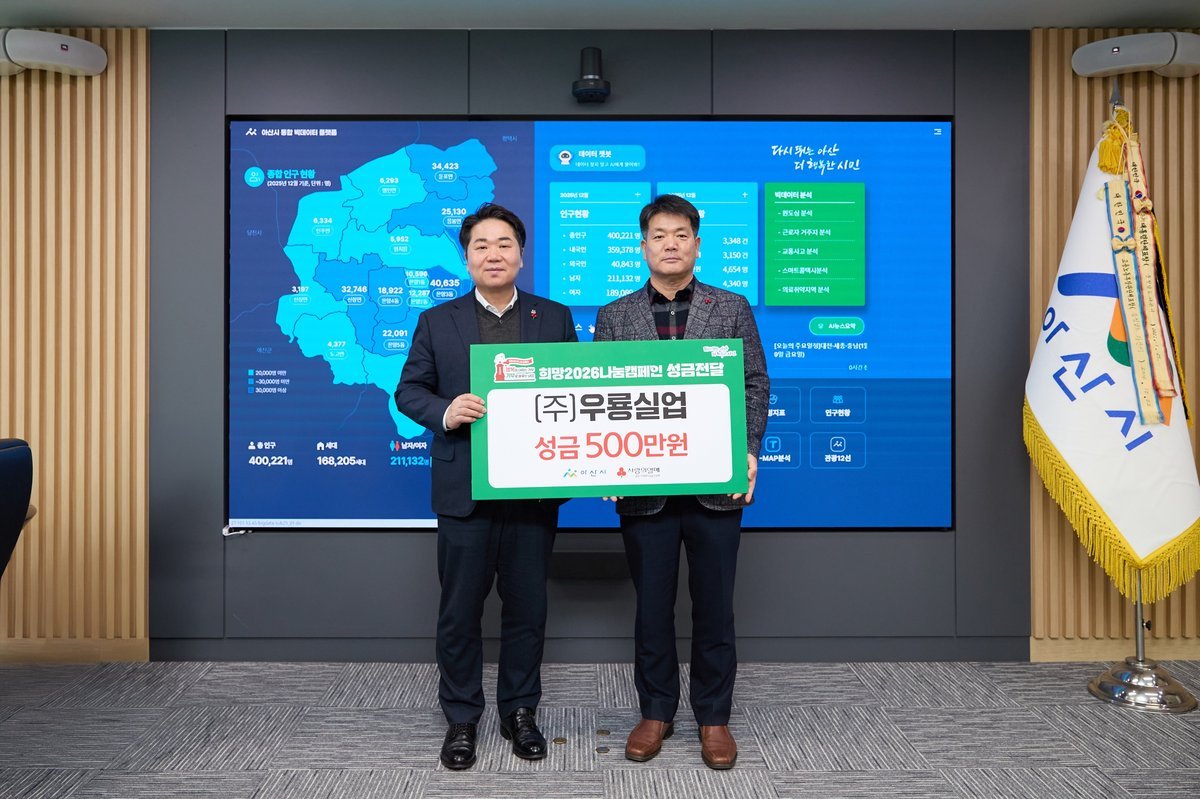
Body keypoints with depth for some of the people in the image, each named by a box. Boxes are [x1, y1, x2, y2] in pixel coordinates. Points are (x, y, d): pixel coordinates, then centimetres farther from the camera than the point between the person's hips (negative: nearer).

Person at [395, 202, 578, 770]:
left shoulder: (555, 318, 6)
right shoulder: (437, 321, 5)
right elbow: (409, 390, 3)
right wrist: (444, 412, -17)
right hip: (464, 489, 0)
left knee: (526, 605, 11)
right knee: (459, 609, 8)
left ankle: (520, 710, 29)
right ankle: (461, 718, 25)